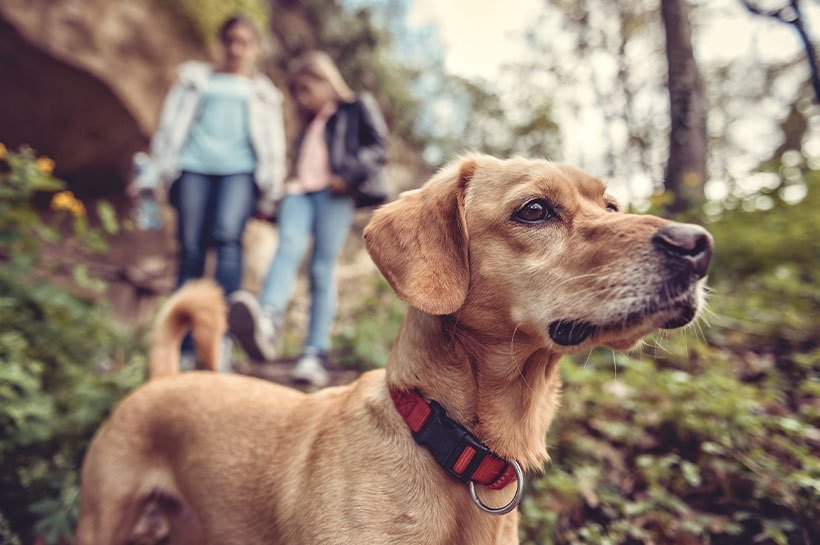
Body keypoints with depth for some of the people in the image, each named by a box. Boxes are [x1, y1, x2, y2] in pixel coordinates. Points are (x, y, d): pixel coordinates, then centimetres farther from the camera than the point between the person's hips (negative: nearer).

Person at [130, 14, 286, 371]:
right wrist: (151, 175, 10)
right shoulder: (196, 79, 25)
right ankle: (185, 346, -2)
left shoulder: (262, 91, 25)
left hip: (240, 169, -1)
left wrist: (270, 195, 10)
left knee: (227, 235, -29)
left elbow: (273, 146, 20)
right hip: (194, 166, 2)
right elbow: (171, 127, 19)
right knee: (190, 252, -7)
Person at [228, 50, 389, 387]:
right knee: (288, 247, -25)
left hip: (333, 194, -4)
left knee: (322, 270, -13)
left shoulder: (357, 108, 16)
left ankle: (316, 356, -16)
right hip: (299, 192, 4)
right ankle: (266, 324, -48)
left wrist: (349, 175, -11)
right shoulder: (307, 124, 33)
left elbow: (379, 149, 4)